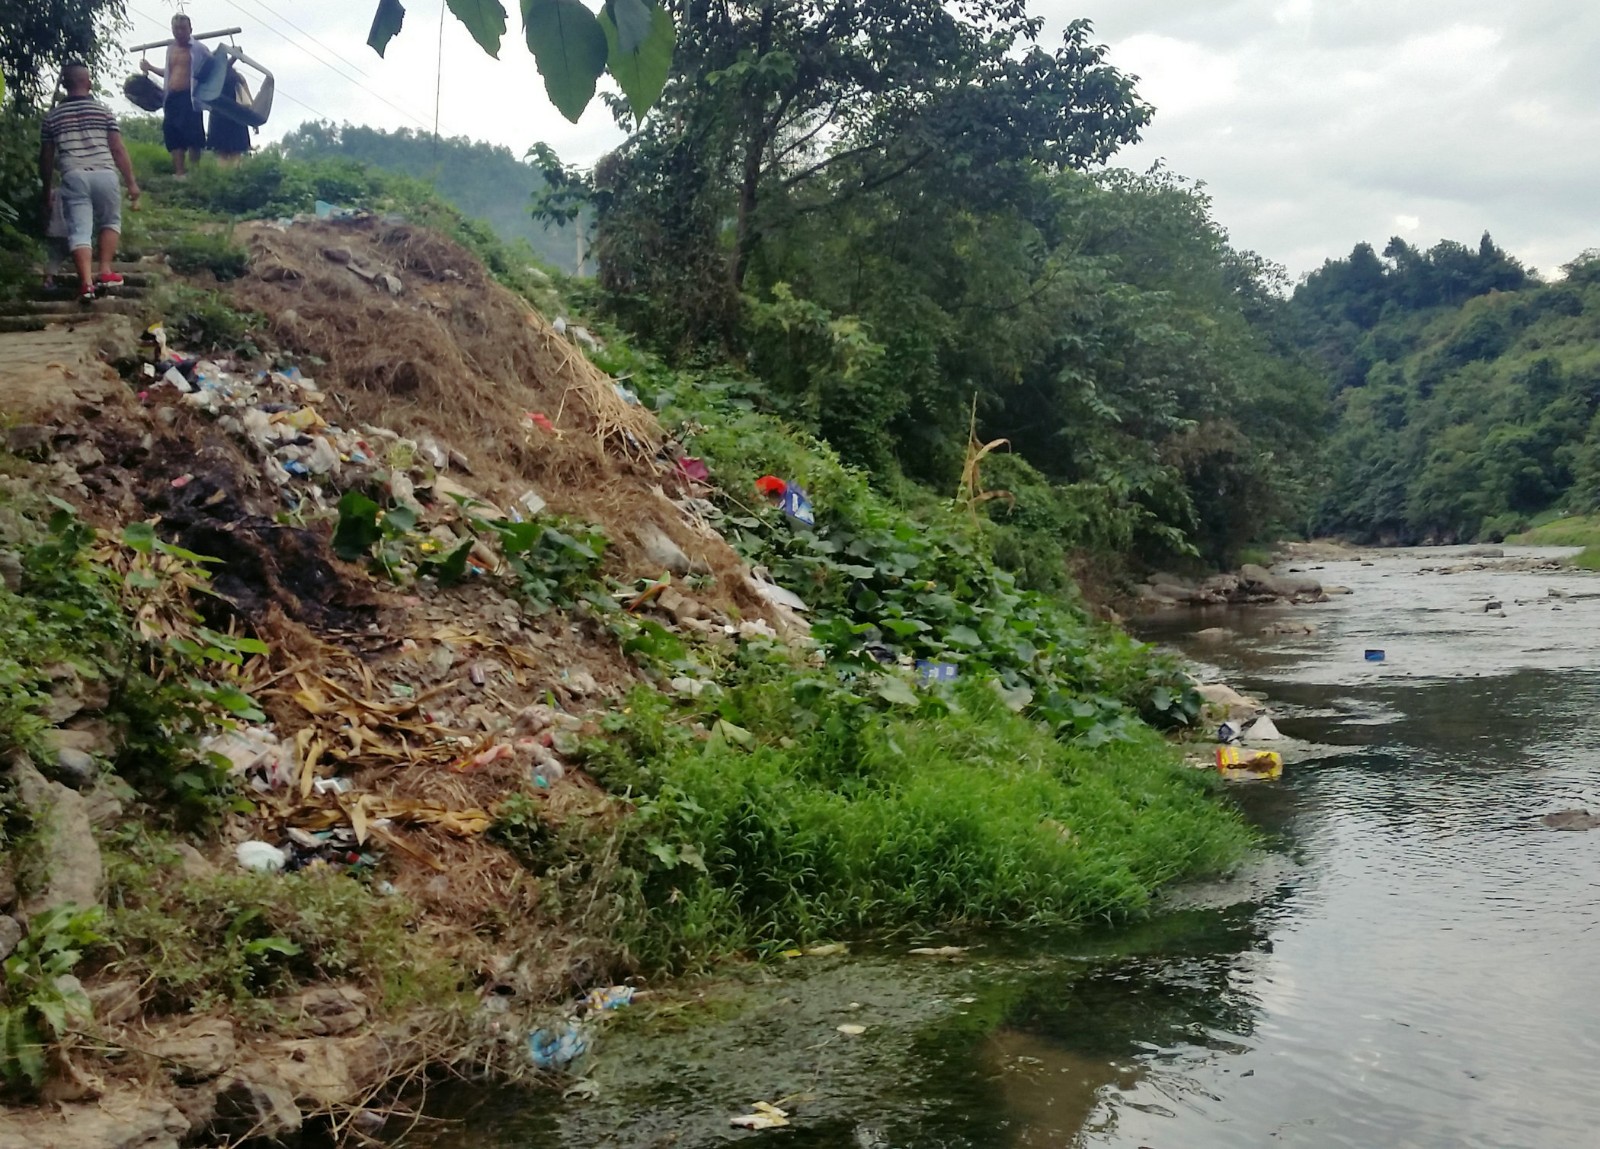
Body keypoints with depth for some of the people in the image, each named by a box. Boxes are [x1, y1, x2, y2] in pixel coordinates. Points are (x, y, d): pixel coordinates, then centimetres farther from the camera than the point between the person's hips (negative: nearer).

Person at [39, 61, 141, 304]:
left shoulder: (52, 117, 11)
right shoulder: (104, 111, 6)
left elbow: (46, 158, 14)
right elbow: (118, 150, 1)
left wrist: (48, 190, 24)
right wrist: (132, 182, 6)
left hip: (73, 177, 1)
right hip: (105, 175, 0)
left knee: (79, 230, -2)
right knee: (110, 221, 21)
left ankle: (86, 282, -16)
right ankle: (105, 272, 11)